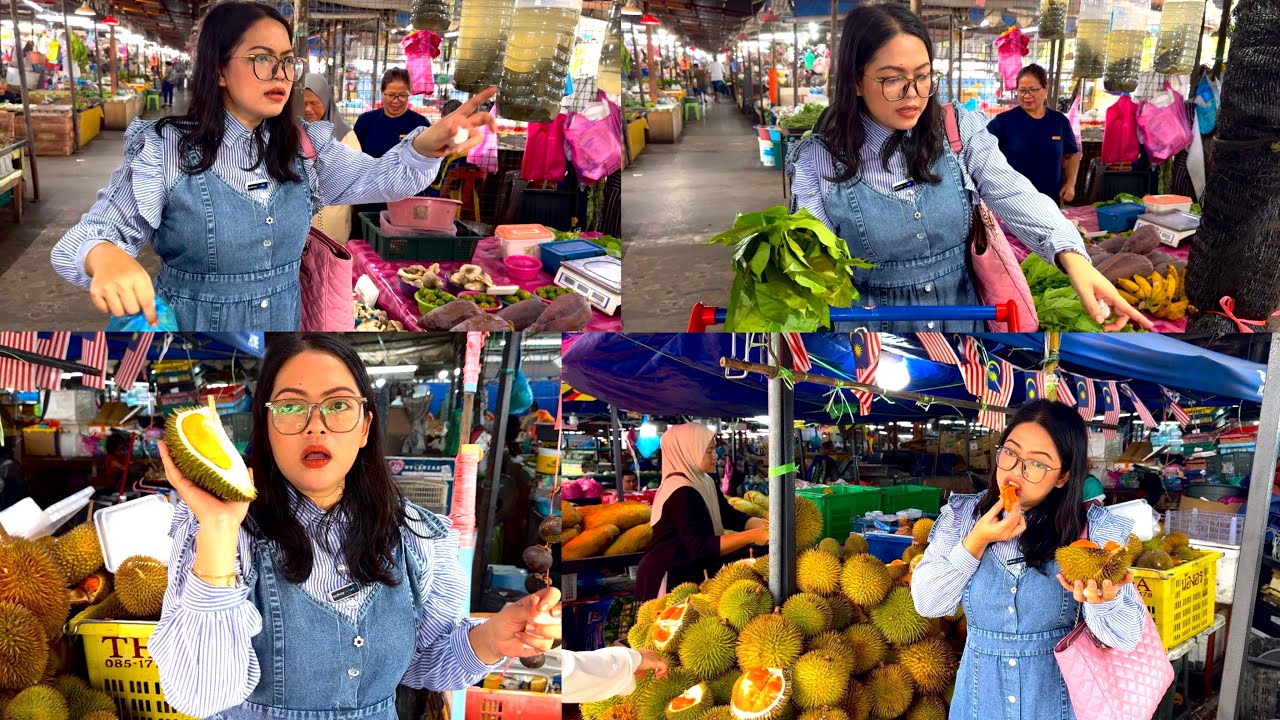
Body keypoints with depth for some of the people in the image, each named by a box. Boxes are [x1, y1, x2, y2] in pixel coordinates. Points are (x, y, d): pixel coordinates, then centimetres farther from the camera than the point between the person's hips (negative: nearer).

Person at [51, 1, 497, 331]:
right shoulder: (166, 151, -12)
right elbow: (89, 235, -15)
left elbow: (379, 179, -11)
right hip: (188, 325, -4)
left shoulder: (303, 146, 1)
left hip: (284, 321, 4)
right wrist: (106, 258, -42)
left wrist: (429, 144, -34)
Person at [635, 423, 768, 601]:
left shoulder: (703, 482, 5)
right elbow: (700, 547, -31)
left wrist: (767, 525, -10)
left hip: (687, 575, 9)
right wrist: (750, 536, -33)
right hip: (667, 581, -9)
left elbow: (730, 516, 5)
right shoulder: (681, 493, -25)